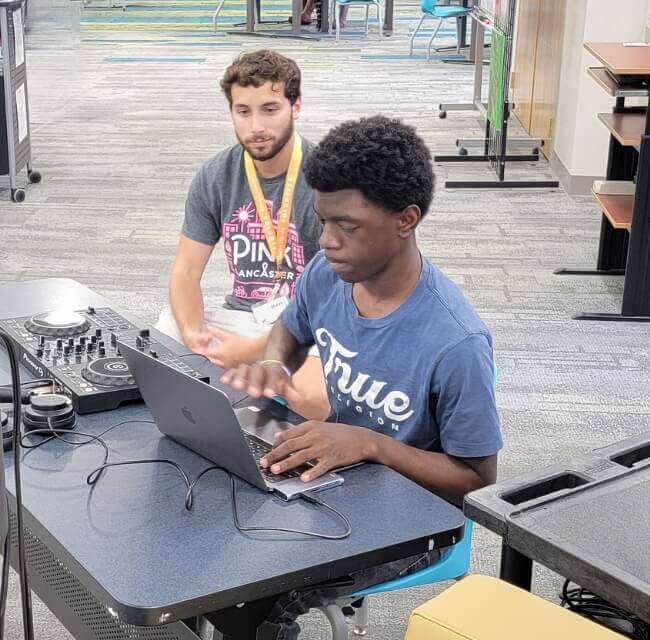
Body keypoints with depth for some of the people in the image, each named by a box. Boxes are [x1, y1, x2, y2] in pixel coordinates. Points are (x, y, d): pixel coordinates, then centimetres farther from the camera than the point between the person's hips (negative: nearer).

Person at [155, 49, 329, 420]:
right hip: (241, 316, 4)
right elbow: (186, 273, 4)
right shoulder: (215, 178, 2)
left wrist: (253, 350, -25)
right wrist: (192, 334, -19)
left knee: (312, 397, -35)